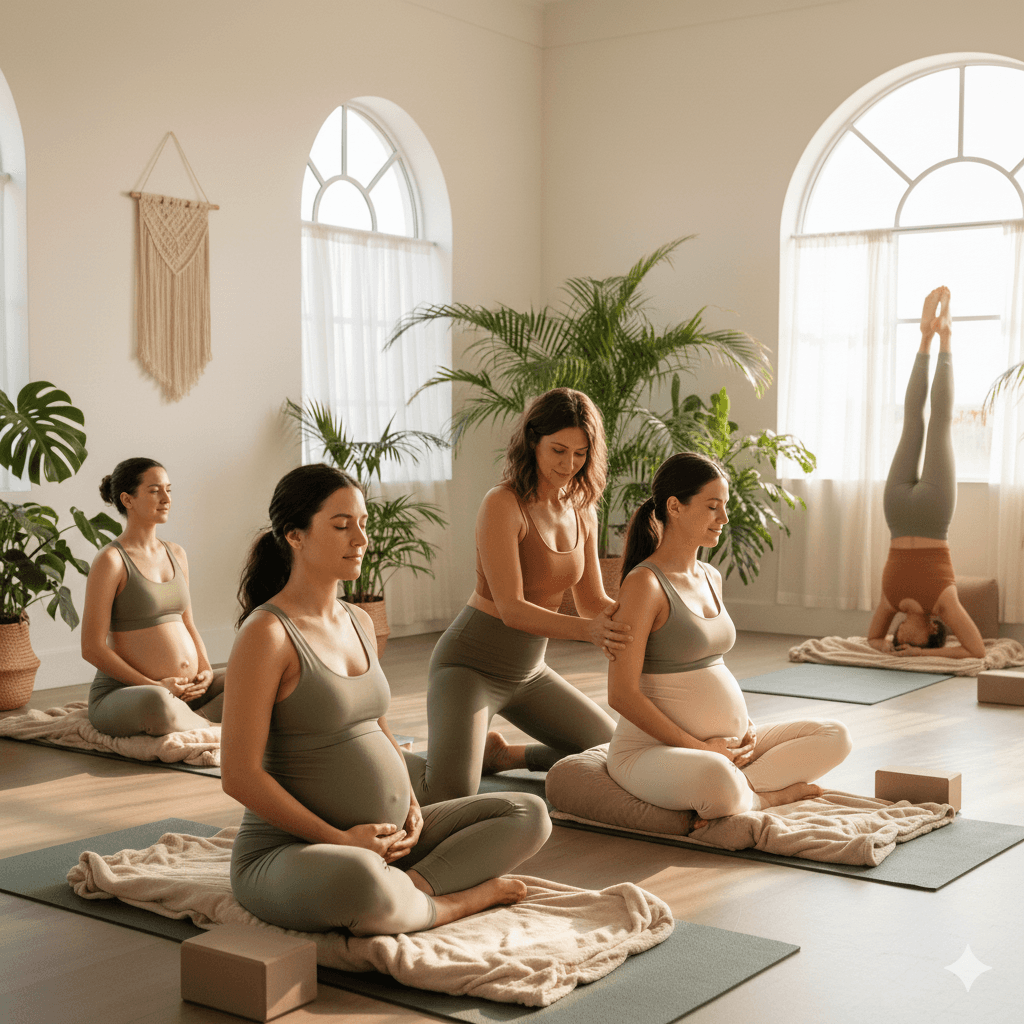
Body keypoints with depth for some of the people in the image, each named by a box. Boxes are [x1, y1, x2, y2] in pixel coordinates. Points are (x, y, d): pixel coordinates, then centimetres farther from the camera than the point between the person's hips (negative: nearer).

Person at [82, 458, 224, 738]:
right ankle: (208, 728, -15)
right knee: (157, 704, -41)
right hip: (123, 693, -7)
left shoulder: (176, 554, 14)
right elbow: (92, 648, -13)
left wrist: (206, 671, 2)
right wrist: (155, 686, -15)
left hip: (185, 691, 7)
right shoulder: (111, 560, -9)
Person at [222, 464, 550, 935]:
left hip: (382, 841, 8)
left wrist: (409, 802, 4)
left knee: (529, 814, 3)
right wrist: (340, 839, -17)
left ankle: (414, 887, -16)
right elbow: (239, 775, -18)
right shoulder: (267, 633, -15)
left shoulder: (359, 622, 10)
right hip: (290, 852, -8)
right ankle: (456, 901, -11)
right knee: (359, 882, -42)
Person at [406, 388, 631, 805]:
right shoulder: (503, 504, -19)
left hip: (528, 672, 8)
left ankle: (502, 754, 23)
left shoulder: (582, 511, 3)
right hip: (470, 665, -7)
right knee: (449, 796, -27)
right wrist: (588, 629, -37)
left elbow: (593, 601, 7)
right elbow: (511, 608, -24)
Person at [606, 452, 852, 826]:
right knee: (716, 778, -41)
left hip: (722, 748, 9)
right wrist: (701, 748, -17)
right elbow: (622, 694, -19)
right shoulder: (644, 583, -14)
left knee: (835, 737, 2)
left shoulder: (711, 578, 13)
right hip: (652, 750, -9)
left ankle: (742, 789, -13)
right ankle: (765, 795, -9)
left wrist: (746, 727, 4)